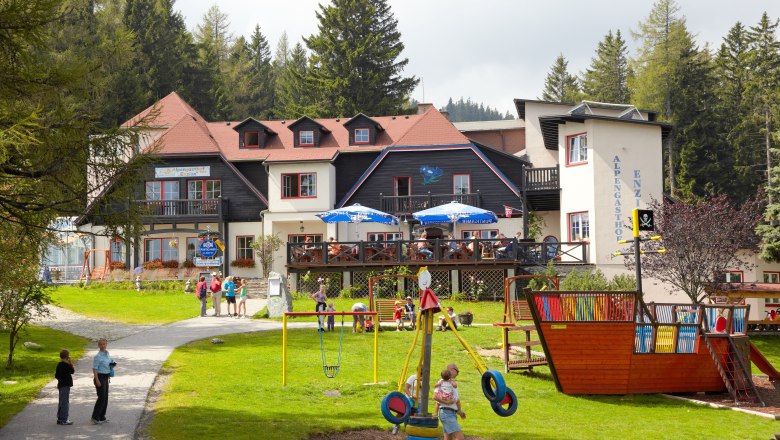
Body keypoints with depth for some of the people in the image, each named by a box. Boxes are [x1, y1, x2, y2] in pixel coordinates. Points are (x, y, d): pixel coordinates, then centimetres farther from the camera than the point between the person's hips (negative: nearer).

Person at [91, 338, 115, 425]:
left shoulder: (107, 354, 10)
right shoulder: (98, 356, -14)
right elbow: (94, 369, -17)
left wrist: (112, 365, 7)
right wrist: (97, 380, -21)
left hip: (106, 378, 8)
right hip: (100, 377, -8)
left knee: (105, 398, 10)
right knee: (101, 397, -10)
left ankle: (102, 417, 18)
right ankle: (95, 418, -5)